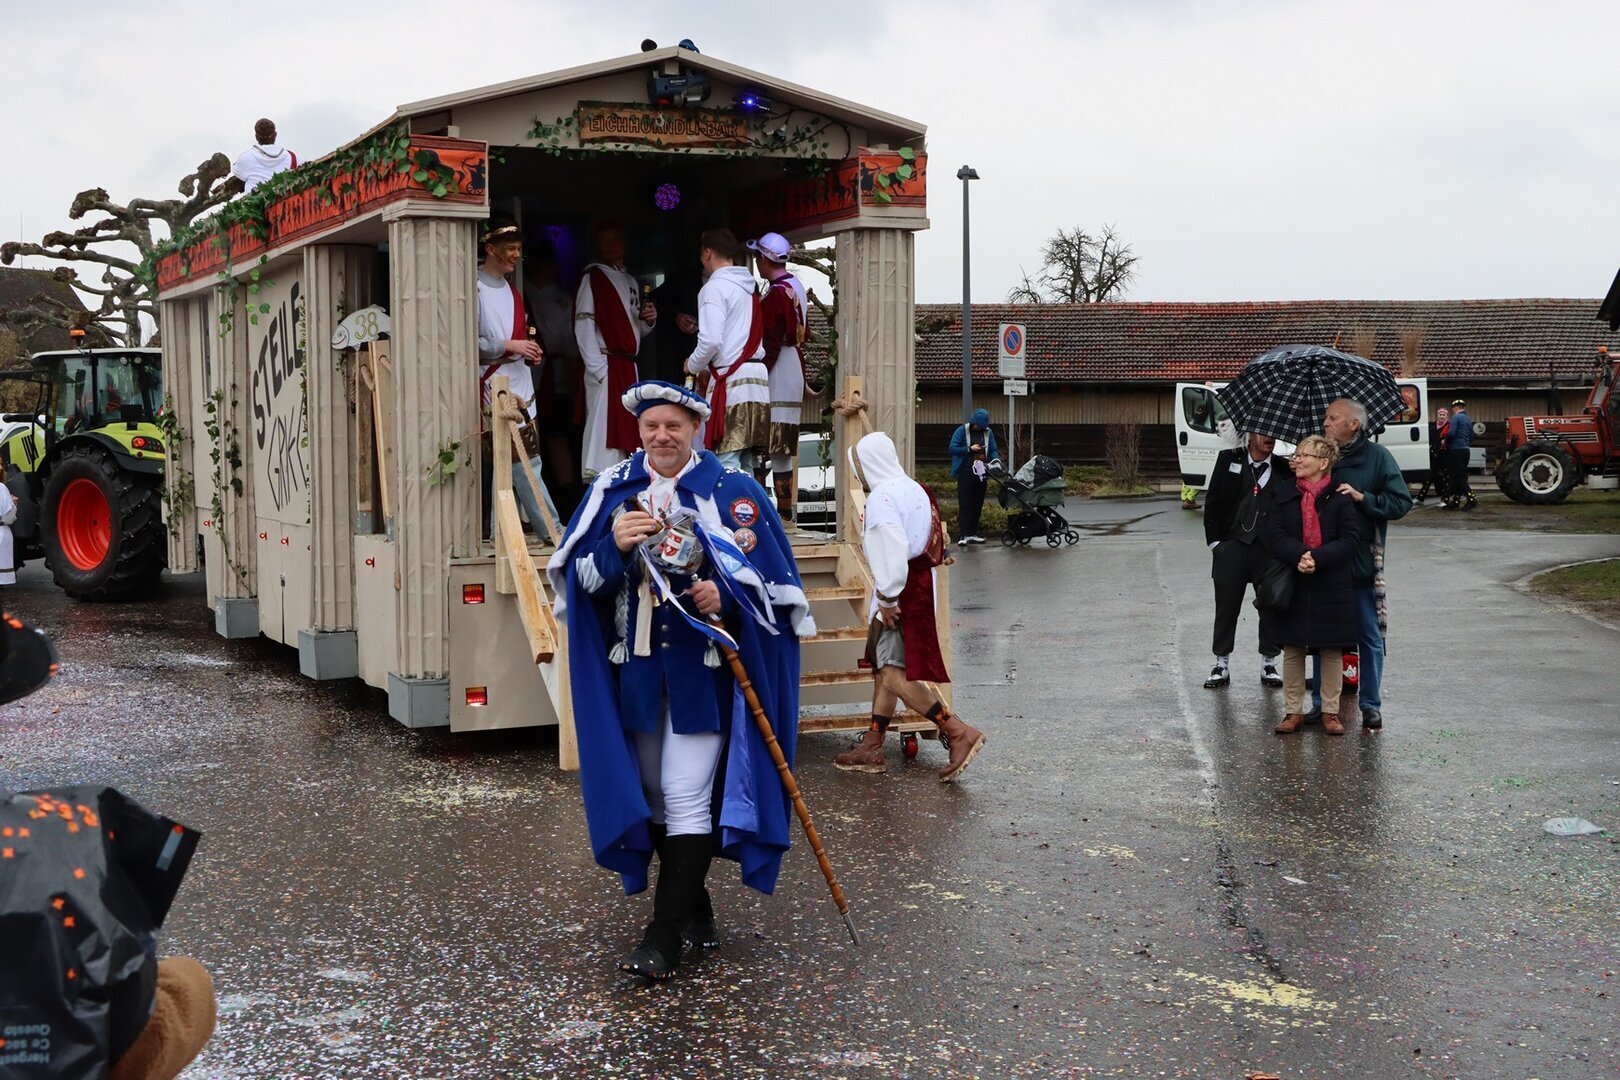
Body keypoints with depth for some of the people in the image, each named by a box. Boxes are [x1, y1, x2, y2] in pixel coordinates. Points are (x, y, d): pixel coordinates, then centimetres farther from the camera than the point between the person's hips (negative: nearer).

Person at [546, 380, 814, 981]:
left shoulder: (732, 491, -3)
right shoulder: (612, 491, 5)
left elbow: (768, 575, -3)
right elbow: (580, 578, 1)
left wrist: (726, 596, -22)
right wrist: (614, 547, -18)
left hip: (702, 668, -4)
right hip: (635, 667, 4)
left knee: (686, 796, -8)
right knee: (652, 792, 12)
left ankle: (666, 934, -5)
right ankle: (692, 904, 30)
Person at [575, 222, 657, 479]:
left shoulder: (630, 281, 19)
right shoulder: (592, 277, -4)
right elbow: (583, 327, -12)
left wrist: (649, 320, 3)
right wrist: (597, 369, -18)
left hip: (628, 366, 8)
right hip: (606, 366, -8)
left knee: (627, 433, 9)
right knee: (603, 429, -11)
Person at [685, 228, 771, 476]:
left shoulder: (715, 287, -6)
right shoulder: (750, 287, 17)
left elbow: (711, 340, -16)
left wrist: (694, 365, 3)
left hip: (730, 380, -8)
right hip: (759, 375, 8)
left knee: (727, 459, -9)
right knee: (748, 460, 9)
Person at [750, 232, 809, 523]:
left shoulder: (776, 294, -16)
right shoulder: (797, 287, 14)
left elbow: (770, 344, -18)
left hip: (778, 377, -10)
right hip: (795, 372, 10)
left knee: (777, 449, -8)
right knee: (782, 448, 12)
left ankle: (783, 509, -8)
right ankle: (785, 507, 15)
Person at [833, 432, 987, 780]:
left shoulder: (882, 496, -15)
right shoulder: (914, 489, 15)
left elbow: (893, 549, -25)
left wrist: (888, 599, -19)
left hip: (899, 593, -11)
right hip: (920, 585, 11)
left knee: (894, 676, -14)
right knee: (884, 669, 15)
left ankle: (959, 733, -18)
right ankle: (872, 749, 21)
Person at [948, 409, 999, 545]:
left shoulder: (988, 433, 8)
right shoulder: (962, 431, -4)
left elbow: (993, 451, 10)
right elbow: (952, 448, -9)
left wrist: (995, 460, -12)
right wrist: (970, 449, -18)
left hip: (981, 473, 5)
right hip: (965, 473, -5)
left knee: (978, 504, 9)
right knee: (965, 504, -9)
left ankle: (973, 533, 17)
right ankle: (963, 535, -12)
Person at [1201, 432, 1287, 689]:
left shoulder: (1284, 469, 2)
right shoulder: (1228, 460, 3)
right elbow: (1213, 502, 4)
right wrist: (1214, 541, 0)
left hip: (1269, 549, 0)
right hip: (1231, 546, 0)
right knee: (1226, 608, 6)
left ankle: (1268, 664, 18)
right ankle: (1222, 665, 15)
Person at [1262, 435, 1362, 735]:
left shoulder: (1340, 498, -4)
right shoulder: (1283, 494, 3)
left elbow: (1349, 541, -10)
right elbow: (1274, 537, -4)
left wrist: (1317, 559, -23)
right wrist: (1300, 555, -22)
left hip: (1331, 588, -2)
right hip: (1291, 586, 2)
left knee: (1332, 651, 5)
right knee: (1292, 651, 7)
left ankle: (1330, 711, 17)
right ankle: (1293, 711, 17)